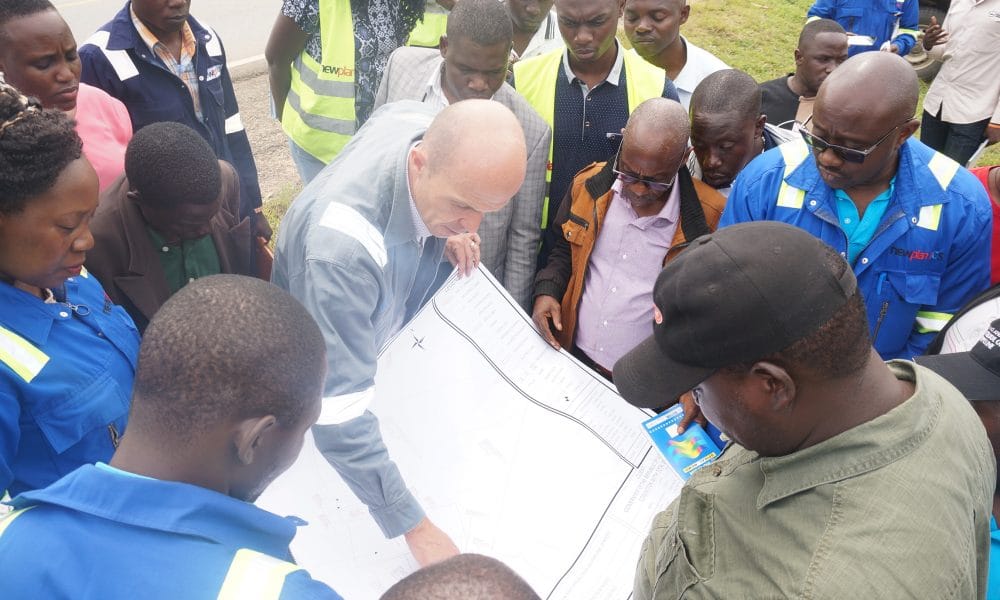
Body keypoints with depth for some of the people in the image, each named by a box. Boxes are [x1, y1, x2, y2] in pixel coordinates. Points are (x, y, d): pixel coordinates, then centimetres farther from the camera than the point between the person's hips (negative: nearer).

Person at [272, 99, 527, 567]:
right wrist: (415, 527, -41)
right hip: (320, 366, -6)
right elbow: (337, 411, -45)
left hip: (390, 336, 7)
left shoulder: (436, 131, -27)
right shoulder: (343, 245, -49)